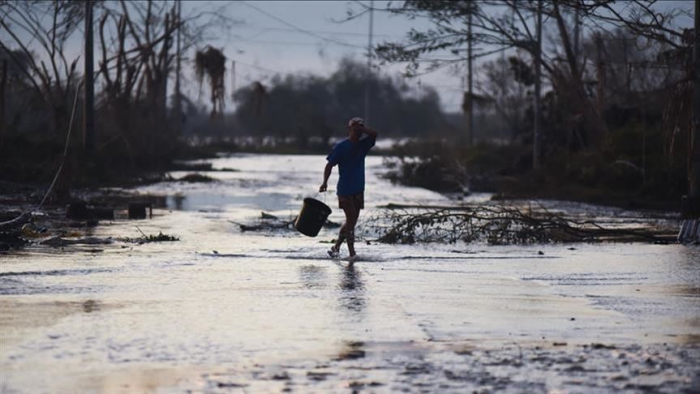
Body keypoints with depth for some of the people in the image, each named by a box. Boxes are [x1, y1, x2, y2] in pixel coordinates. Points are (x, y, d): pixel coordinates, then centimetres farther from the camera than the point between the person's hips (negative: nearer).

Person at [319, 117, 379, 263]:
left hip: (358, 189, 6)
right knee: (351, 220, -9)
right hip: (344, 189, -6)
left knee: (351, 222, 9)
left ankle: (336, 247, 23)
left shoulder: (363, 144, 8)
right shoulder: (341, 146, -6)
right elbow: (330, 164, -6)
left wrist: (362, 128, -13)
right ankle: (352, 253, -8)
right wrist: (325, 182, -17)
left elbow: (374, 134, -7)